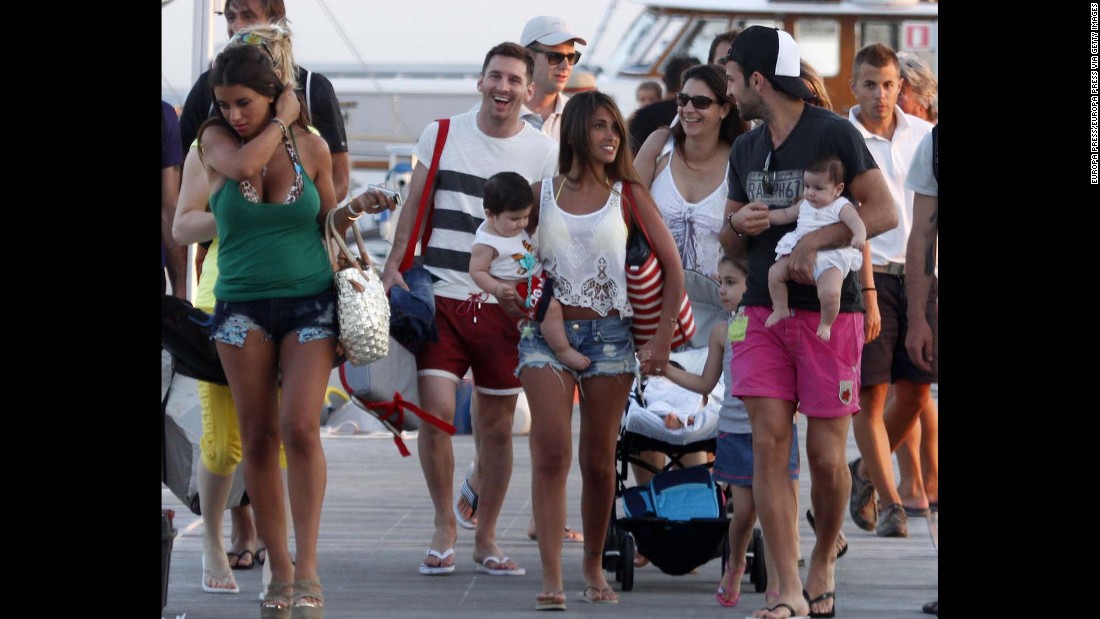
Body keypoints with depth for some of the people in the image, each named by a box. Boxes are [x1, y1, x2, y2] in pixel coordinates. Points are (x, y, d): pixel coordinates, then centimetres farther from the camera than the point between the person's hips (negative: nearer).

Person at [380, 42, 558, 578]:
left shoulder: (543, 153, 3)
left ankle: (486, 538, 19)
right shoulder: (441, 135, 6)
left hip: (503, 307, 0)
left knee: (496, 428, 5)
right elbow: (415, 208, 10)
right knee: (435, 413, -12)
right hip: (441, 295, 0)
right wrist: (394, 266, -2)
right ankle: (444, 528, 7)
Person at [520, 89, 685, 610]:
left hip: (609, 333, 1)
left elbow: (672, 267, 5)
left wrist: (663, 336, -1)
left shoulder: (628, 194, 5)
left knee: (598, 460, 5)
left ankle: (594, 566, 23)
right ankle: (551, 578, -18)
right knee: (551, 451, -14)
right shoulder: (542, 194, 6)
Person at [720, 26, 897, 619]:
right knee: (769, 443, -7)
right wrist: (738, 225, -3)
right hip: (762, 311, 5)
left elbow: (885, 212, -10)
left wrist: (816, 239, -20)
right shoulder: (745, 150, 13)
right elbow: (729, 242, 21)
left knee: (826, 455, -2)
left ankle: (824, 557, 24)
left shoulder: (833, 133, -6)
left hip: (829, 310, -5)